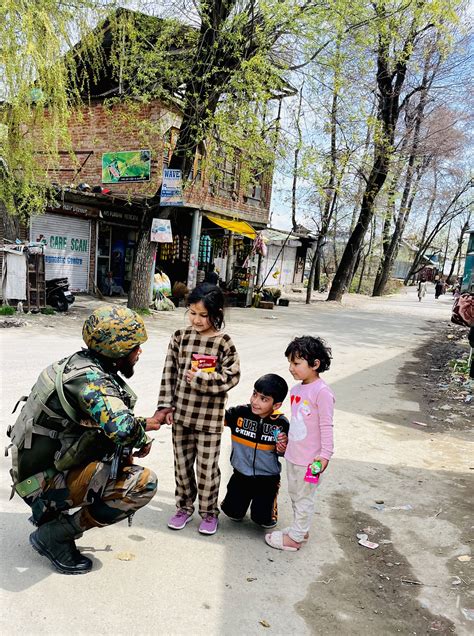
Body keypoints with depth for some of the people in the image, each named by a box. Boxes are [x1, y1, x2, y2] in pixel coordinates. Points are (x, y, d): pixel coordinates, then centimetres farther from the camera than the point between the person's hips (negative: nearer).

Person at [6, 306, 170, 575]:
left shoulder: (83, 363, 4)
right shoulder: (91, 378, -24)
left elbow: (108, 421, 18)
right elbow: (122, 429, -39)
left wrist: (146, 422, 14)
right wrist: (142, 438, -17)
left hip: (39, 466, 9)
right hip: (46, 482, -9)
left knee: (124, 456, 23)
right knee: (145, 483, -17)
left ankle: (50, 513, 22)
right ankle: (56, 534, -3)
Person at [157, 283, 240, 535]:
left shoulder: (223, 342, -9)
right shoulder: (180, 337, 0)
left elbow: (231, 376, -11)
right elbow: (169, 373, 3)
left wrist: (200, 378, -20)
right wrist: (167, 406, 0)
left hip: (209, 418, -3)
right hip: (181, 414, 3)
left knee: (207, 467, 9)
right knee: (182, 463, 16)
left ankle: (209, 512, 30)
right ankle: (184, 507, 36)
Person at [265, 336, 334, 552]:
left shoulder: (322, 392, -20)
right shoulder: (296, 390, 5)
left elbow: (326, 426, -18)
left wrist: (325, 454, -19)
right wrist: (284, 440, 18)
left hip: (309, 459, -8)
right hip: (292, 454, 8)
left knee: (304, 497, 8)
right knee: (294, 493, 21)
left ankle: (295, 537, 22)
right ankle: (300, 529, 39)